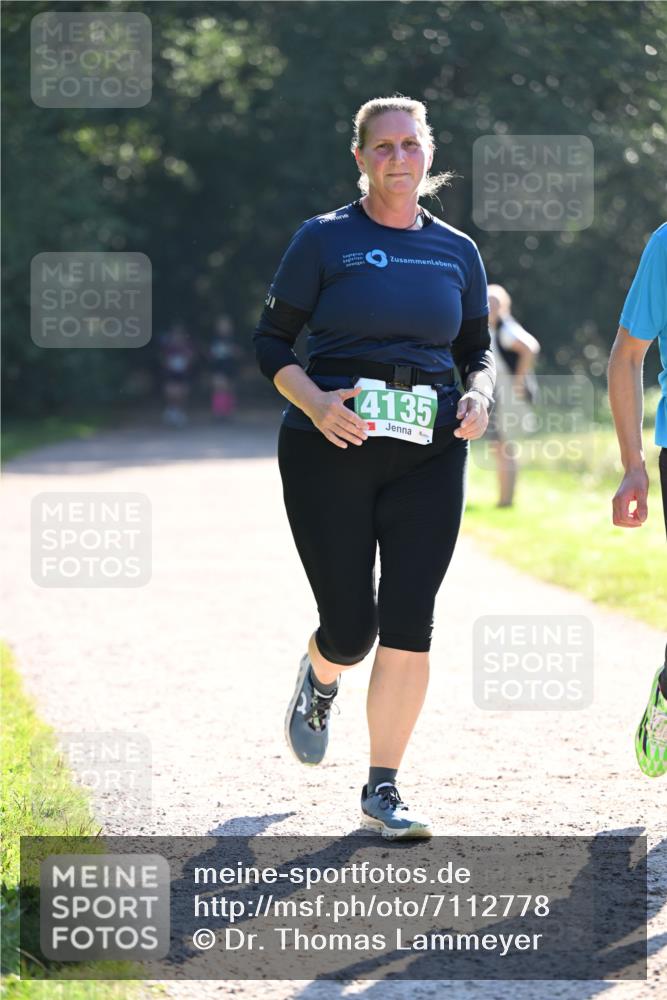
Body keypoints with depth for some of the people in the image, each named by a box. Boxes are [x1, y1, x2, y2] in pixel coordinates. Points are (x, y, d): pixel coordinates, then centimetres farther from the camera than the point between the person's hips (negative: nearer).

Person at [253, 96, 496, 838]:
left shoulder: (457, 253, 10)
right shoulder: (324, 241, -1)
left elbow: (477, 349, 20)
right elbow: (271, 340, 1)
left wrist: (478, 395, -3)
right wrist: (314, 400, -16)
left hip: (428, 453, 3)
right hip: (331, 450, -2)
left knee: (410, 621, -7)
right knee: (351, 627, -3)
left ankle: (382, 792, 1)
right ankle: (319, 679, 36)